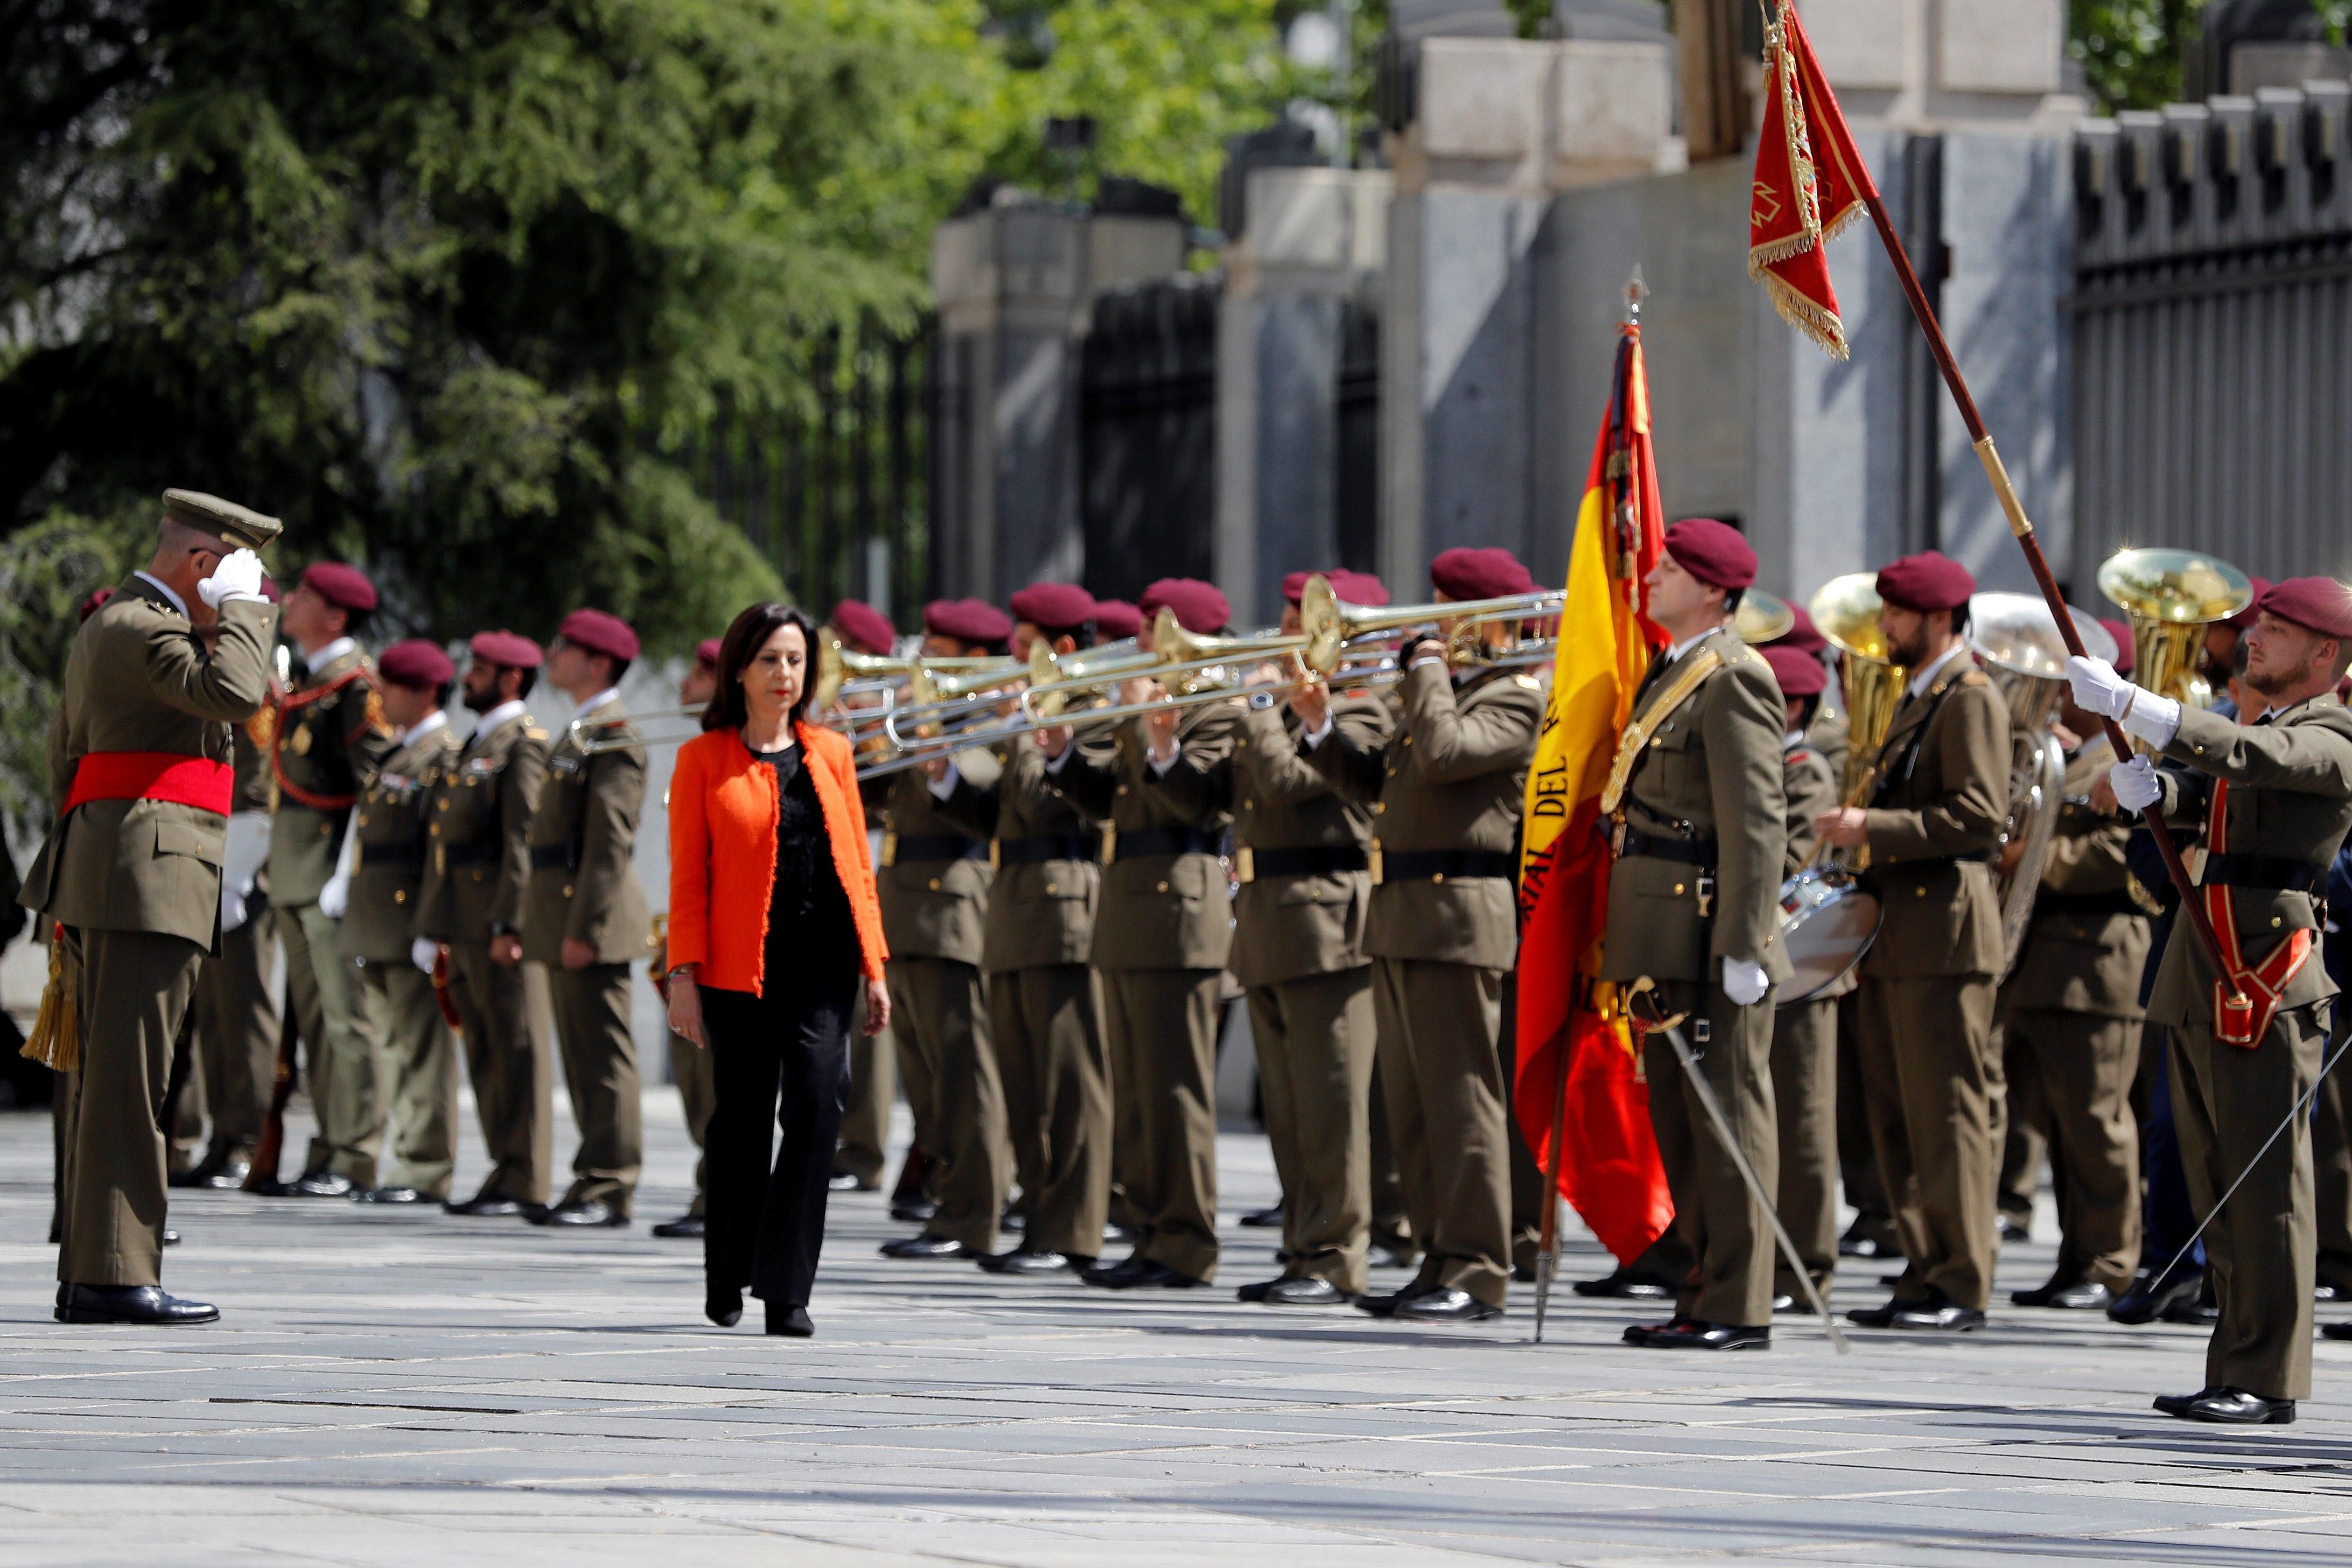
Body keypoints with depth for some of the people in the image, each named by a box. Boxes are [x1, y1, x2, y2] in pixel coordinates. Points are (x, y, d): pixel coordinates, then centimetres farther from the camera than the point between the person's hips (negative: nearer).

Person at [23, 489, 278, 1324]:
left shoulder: (108, 624, 23)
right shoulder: (141, 628, -10)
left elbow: (63, 747, 29)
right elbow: (237, 691, -26)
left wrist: (78, 869, 30)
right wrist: (240, 607, -11)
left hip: (101, 877, 11)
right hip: (150, 878, -11)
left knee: (100, 1079, 10)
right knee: (128, 1077, -11)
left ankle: (86, 1273, 12)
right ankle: (116, 1274, -13)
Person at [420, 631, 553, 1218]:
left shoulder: (523, 744, -9)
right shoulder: (478, 743, 20)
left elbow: (523, 839, -16)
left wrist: (508, 925, -22)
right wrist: (444, 930, 19)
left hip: (498, 920, -10)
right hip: (464, 923, 10)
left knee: (516, 1049, -7)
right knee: (485, 1052, 11)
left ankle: (525, 1183, -6)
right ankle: (505, 1171, 15)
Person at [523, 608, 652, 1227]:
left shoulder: (614, 736, -12)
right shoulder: (581, 732, 19)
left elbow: (610, 842, -19)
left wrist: (585, 926, -23)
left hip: (592, 915, -10)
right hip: (567, 918, 10)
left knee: (602, 1056, -8)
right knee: (584, 1056, 11)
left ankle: (607, 1188, -8)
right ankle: (596, 1185, 14)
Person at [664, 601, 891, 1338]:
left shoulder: (830, 753, 12)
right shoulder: (703, 759, 3)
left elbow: (857, 862, 13)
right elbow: (688, 876, 1)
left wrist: (874, 966, 7)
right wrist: (684, 974, -6)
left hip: (823, 959, 2)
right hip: (741, 964, -2)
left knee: (816, 1107, -12)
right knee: (742, 1120, 5)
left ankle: (786, 1291, -10)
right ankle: (727, 1280, 25)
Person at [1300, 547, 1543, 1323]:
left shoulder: (1514, 698, -7)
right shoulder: (1446, 693, 22)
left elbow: (1443, 752, -24)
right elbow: (1376, 784, 24)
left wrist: (1428, 666, -12)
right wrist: (1322, 728, 11)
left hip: (1457, 917, -10)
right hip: (1400, 918, 10)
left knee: (1459, 1099, -9)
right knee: (1414, 1106, 11)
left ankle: (1477, 1274, -9)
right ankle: (1442, 1260, 16)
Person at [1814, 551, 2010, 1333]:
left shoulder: (1971, 698, -10)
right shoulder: (1917, 699, 21)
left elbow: (1980, 817, -19)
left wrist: (1873, 827, -19)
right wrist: (1860, 835, 15)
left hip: (1944, 932, -10)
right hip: (1897, 939, 10)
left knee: (1946, 1110, -8)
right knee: (1896, 1113, 9)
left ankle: (1963, 1287, -6)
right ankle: (1926, 1274, 14)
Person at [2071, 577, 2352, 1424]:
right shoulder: (2254, 728, 23)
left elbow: (2247, 756, -23)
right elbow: (2188, 792, 15)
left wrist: (2128, 704, -29)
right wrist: (2145, 787, -9)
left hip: (2267, 980, -9)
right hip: (2201, 983, 9)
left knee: (2265, 1184, -9)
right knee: (2219, 1188, 10)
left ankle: (2269, 1380, -8)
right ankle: (2234, 1373, 14)